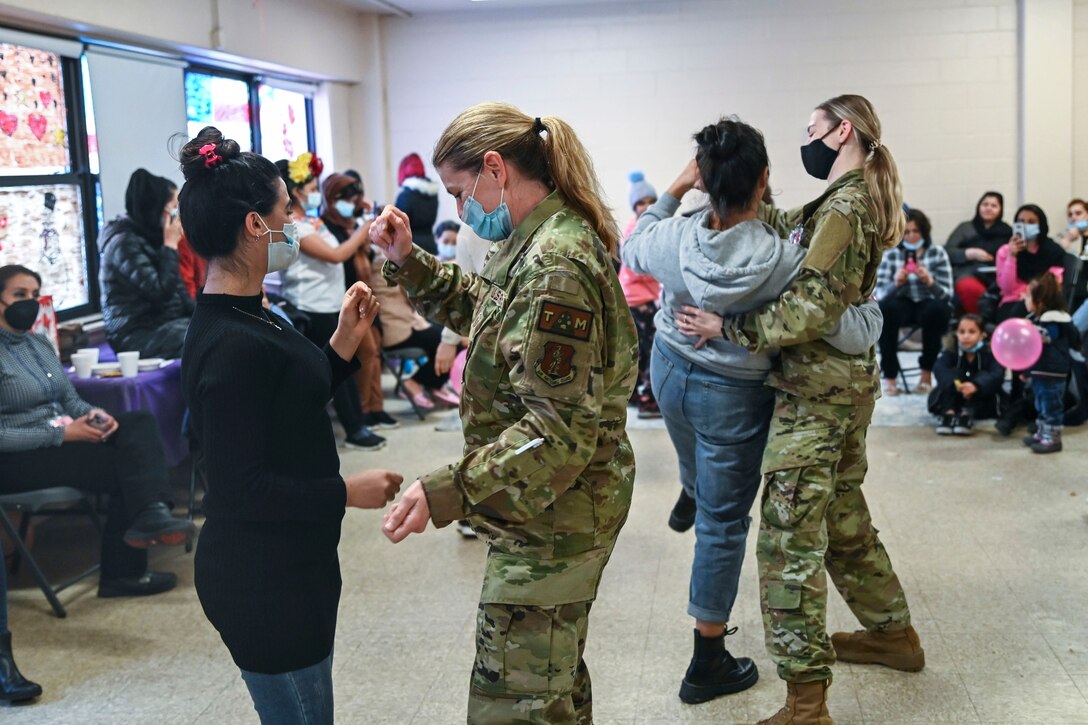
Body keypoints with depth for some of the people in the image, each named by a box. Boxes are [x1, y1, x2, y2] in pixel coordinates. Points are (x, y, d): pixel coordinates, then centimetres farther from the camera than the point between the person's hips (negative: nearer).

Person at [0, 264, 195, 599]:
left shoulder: (40, 343, 14)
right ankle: (122, 573, -11)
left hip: (63, 436, 8)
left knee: (140, 423, -16)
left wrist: (94, 414, -7)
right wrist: (62, 434, -22)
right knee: (121, 466, -20)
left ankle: (151, 511, -32)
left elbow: (71, 399, 16)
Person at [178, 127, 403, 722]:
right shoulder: (231, 345, -25)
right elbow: (238, 486, -26)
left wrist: (345, 341, 6)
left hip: (292, 566, 10)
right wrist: (347, 492, -19)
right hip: (264, 583, -10)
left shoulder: (244, 318, 6)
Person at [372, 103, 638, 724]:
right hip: (559, 514, 11)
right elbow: (485, 308, 23)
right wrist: (411, 262, 10)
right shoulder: (546, 241, 7)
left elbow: (560, 432, -29)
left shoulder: (554, 268, -25)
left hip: (551, 525, -11)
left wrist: (447, 492, -36)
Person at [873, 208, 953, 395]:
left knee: (937, 309, -35)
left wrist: (929, 282, -29)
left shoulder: (937, 253, -4)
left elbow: (946, 294, -9)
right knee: (886, 308, -33)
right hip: (903, 305, 1)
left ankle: (927, 372, -16)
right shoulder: (890, 255, -3)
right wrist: (896, 283, -31)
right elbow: (877, 294, -11)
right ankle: (889, 376, -23)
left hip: (930, 305, 0)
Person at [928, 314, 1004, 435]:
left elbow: (997, 375, -29)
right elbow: (939, 369, -26)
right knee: (953, 373, -21)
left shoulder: (990, 354, -9)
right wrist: (954, 383, -48)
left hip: (980, 406, -1)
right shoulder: (951, 353, -5)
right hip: (954, 403, 1)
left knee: (982, 376, -25)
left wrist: (976, 386, -50)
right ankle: (949, 414, -37)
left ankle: (967, 415, -39)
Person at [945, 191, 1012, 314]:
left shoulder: (1007, 232, 24)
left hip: (996, 278, 1)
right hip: (969, 273, -1)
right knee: (970, 288, -38)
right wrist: (971, 253, -6)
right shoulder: (965, 228, 21)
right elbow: (947, 252, 8)